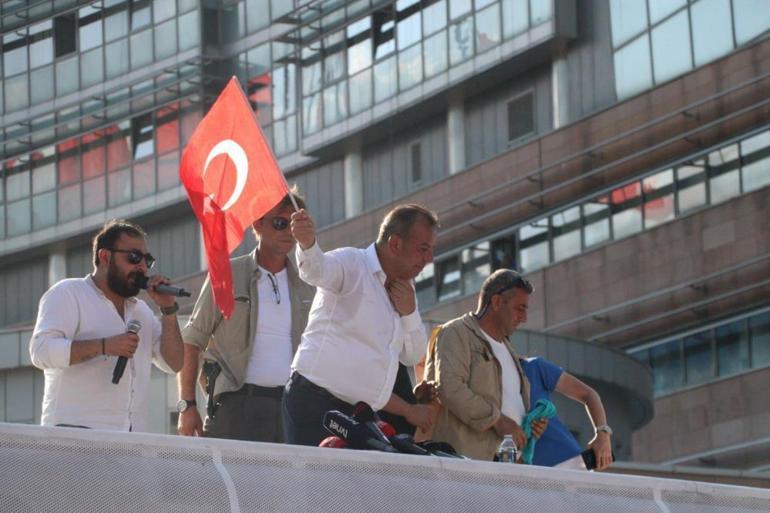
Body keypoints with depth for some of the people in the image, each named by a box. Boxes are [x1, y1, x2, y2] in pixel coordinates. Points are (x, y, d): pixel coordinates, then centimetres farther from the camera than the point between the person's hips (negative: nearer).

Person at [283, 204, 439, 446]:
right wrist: (307, 243, -52)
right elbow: (317, 268, -28)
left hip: (359, 412, 8)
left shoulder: (405, 289, 18)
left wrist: (409, 312, 0)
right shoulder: (352, 264, -5)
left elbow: (412, 357, 18)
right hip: (316, 402, -8)